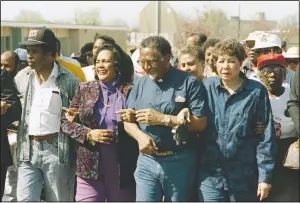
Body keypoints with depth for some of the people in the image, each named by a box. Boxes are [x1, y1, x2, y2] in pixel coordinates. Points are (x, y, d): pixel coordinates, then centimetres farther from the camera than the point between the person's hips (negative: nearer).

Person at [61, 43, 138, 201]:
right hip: (90, 166, 2)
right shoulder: (85, 89, 6)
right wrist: (88, 134, -8)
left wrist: (134, 118, -19)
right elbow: (66, 121, 8)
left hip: (123, 168, -1)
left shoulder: (131, 91, -2)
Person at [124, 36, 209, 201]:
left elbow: (200, 123, -13)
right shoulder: (140, 84, 8)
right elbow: (128, 121, 10)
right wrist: (140, 135, -12)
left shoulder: (189, 82, -7)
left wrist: (162, 119, -17)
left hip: (179, 162, -3)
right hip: (147, 161, 3)